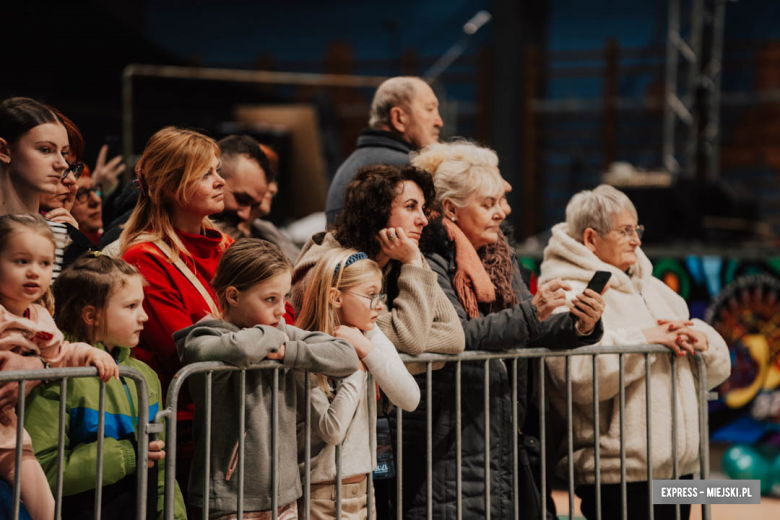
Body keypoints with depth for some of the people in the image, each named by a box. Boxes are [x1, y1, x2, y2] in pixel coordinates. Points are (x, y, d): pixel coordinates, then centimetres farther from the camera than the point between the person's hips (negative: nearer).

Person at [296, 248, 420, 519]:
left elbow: (410, 399, -7)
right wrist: (356, 365, -16)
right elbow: (332, 431, -21)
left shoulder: (371, 337, 5)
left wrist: (367, 348, -14)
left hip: (361, 487, 6)